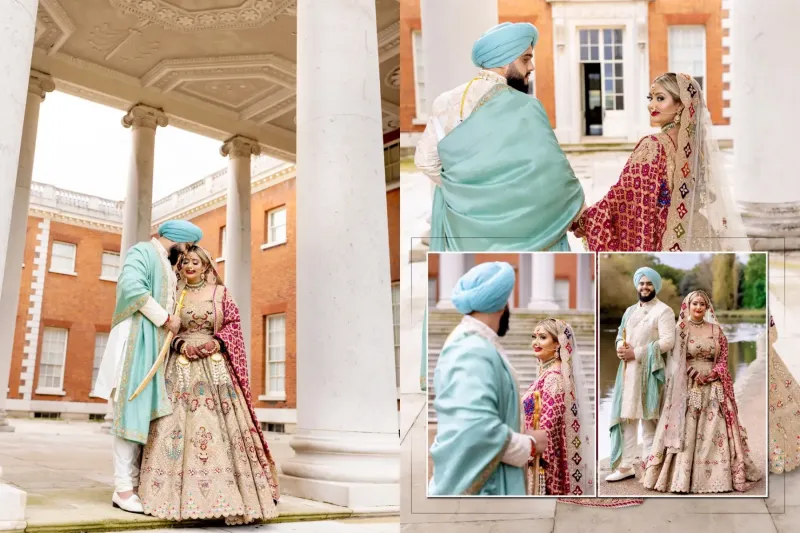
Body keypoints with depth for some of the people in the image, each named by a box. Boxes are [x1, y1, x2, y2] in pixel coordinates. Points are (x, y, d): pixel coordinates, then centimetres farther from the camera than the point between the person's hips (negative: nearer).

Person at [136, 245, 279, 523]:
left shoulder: (220, 291, 9)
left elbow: (233, 324, 7)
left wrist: (217, 342, -10)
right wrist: (181, 345, -9)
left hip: (215, 366, -1)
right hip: (182, 366, 1)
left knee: (219, 423, -8)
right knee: (180, 423, -8)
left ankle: (226, 495, -5)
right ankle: (181, 493, -3)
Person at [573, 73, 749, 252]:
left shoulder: (652, 146, -16)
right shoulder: (699, 144, 6)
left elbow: (622, 196, -15)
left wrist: (583, 221, -5)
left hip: (655, 246, -7)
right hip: (688, 246, 7)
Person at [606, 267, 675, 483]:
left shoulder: (663, 310, -4)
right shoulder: (630, 311, 18)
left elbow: (668, 341, -14)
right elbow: (620, 336, 20)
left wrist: (636, 353, -16)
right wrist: (620, 348, -5)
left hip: (649, 371, -7)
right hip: (628, 370, 7)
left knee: (648, 418, -3)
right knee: (626, 417, 5)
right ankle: (626, 465, 11)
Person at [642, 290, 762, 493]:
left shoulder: (716, 330, 10)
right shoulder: (680, 329, 2)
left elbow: (723, 358, 6)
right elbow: (675, 361, -2)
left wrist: (709, 375, -8)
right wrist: (693, 372, -14)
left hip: (713, 388, 2)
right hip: (687, 387, -2)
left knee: (714, 431, -1)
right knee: (685, 431, -5)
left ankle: (717, 475, 5)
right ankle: (681, 477, -2)